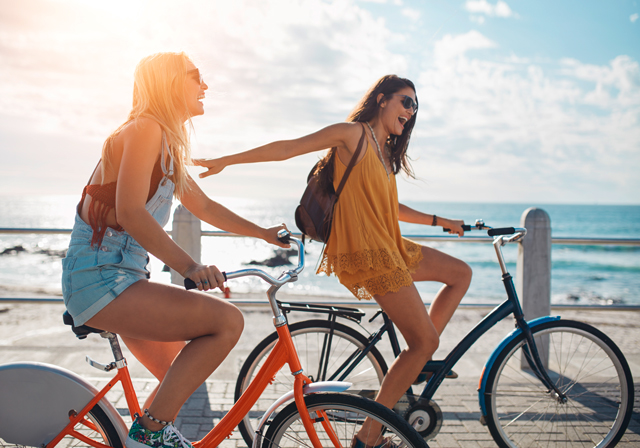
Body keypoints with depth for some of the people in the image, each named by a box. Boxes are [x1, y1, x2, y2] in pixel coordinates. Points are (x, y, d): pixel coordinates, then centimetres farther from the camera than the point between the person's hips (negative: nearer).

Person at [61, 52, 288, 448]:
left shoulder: (168, 144, 17)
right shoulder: (145, 129, -13)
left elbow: (205, 207, 25)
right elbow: (130, 212, -25)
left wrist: (264, 233, 27)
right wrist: (189, 266, -32)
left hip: (118, 278, 10)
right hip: (100, 278, -10)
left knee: (182, 377, 18)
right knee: (228, 321, -20)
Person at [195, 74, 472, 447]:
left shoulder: (383, 152, 21)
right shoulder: (353, 133, -6)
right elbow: (287, 148, -9)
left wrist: (440, 222, 30)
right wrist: (224, 161, -12)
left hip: (389, 246, 10)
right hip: (367, 253, -9)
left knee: (461, 274, 18)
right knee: (424, 341, -8)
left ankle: (416, 364, 16)